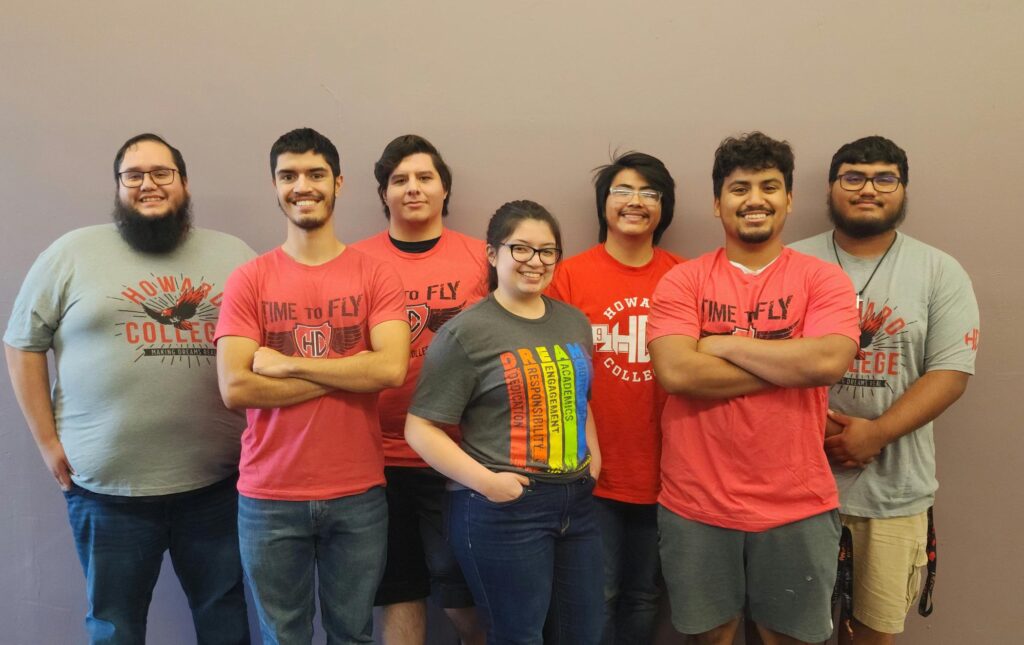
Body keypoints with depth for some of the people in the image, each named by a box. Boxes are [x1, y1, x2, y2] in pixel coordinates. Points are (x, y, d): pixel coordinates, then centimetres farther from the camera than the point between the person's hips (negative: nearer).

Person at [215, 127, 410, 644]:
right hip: (269, 496, 0)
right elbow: (235, 388, -12)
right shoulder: (248, 280, -1)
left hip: (358, 494, 0)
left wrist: (287, 364, -14)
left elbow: (391, 369, -16)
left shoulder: (376, 275, -1)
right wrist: (348, 374, -13)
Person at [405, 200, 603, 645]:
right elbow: (420, 428, -13)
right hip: (504, 509, -6)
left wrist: (593, 455, 9)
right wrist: (485, 481, -20)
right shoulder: (466, 332, -11)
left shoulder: (574, 322, 10)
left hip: (577, 502, 7)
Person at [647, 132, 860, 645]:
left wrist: (723, 344, -12)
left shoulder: (824, 280, 0)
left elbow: (829, 361, -18)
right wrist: (790, 366, -13)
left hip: (797, 506, 1)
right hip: (696, 504, 0)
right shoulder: (682, 281, -2)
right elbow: (675, 371, -17)